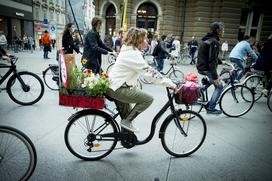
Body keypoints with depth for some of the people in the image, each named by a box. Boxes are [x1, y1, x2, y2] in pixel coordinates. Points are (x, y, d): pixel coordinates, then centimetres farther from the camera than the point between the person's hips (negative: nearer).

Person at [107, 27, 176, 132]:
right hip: (118, 89, -10)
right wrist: (169, 83, -17)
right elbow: (149, 72, -22)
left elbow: (146, 70, 18)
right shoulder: (133, 54, -19)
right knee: (148, 99, -11)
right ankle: (126, 121, -2)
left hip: (116, 87, 10)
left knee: (127, 117, 20)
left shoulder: (129, 51, 13)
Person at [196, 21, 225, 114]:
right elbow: (212, 61, -24)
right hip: (206, 69, -9)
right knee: (219, 86, 2)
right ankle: (211, 108, 5)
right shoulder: (214, 42, -17)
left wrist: (221, 61, 28)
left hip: (201, 67, 9)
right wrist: (215, 77, -23)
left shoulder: (207, 39, 13)